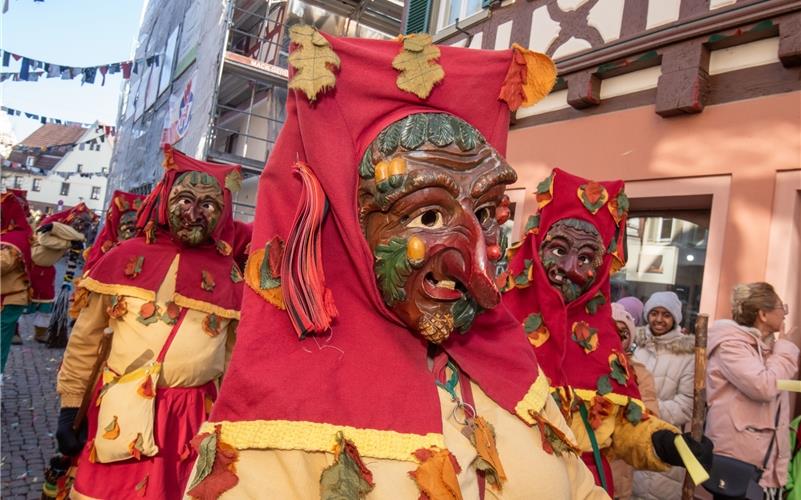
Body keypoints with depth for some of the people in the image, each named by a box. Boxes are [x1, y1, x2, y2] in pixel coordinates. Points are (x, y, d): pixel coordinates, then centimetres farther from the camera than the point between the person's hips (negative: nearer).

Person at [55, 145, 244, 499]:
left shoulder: (230, 277, -1)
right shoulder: (125, 257, -2)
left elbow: (235, 356, 6)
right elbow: (85, 337, 4)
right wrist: (70, 405, 5)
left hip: (193, 418, 0)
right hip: (119, 414, 0)